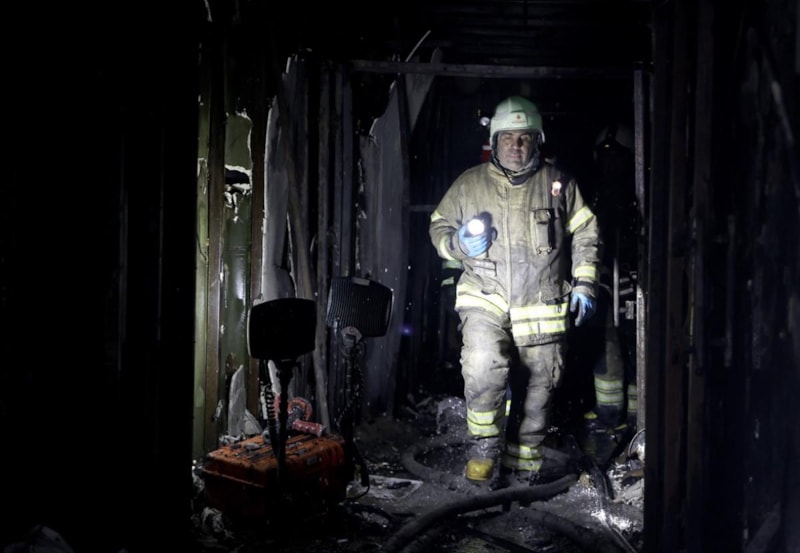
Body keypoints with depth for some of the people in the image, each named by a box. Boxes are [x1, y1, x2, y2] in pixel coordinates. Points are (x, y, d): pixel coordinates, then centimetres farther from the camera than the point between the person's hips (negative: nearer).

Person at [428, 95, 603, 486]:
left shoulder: (558, 184, 9)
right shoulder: (469, 184, 8)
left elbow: (586, 235, 13)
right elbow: (438, 226, 15)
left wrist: (584, 284, 5)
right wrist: (458, 244, -7)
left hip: (542, 307, 1)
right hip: (485, 299, -1)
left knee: (536, 391, 6)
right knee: (483, 366, -26)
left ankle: (523, 467, 25)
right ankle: (483, 450, -5)